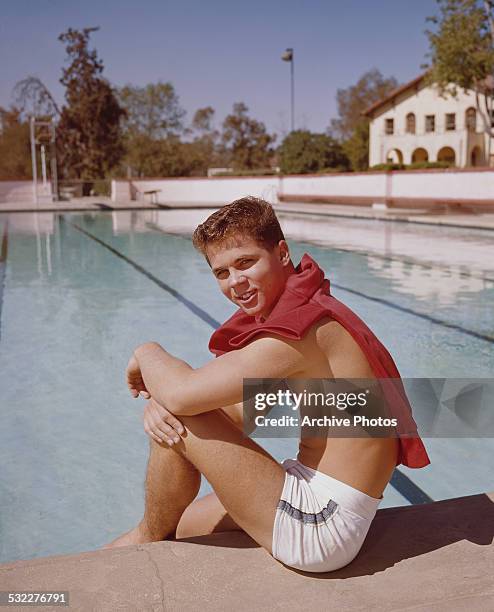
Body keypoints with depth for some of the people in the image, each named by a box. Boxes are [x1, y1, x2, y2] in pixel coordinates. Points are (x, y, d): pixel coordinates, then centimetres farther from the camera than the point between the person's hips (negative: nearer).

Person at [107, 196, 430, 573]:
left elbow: (182, 394, -27)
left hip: (322, 527, -10)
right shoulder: (305, 315, 9)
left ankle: (149, 537, 15)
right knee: (179, 526, 18)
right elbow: (237, 415, 8)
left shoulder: (298, 331, -23)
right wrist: (158, 405, -10)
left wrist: (147, 354, -5)